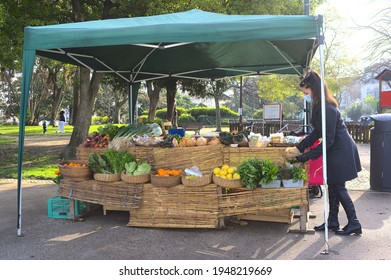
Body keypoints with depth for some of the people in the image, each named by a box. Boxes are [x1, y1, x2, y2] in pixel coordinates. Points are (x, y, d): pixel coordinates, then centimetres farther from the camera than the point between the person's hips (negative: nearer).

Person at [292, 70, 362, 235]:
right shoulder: (318, 107, 6)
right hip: (335, 150, 10)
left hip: (341, 152, -10)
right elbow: (317, 132, 12)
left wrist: (307, 156, -22)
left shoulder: (328, 110, -25)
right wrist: (300, 147, 6)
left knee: (338, 187, -2)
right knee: (333, 186, 13)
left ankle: (354, 223, 10)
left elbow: (328, 140, -24)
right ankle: (332, 221, 22)